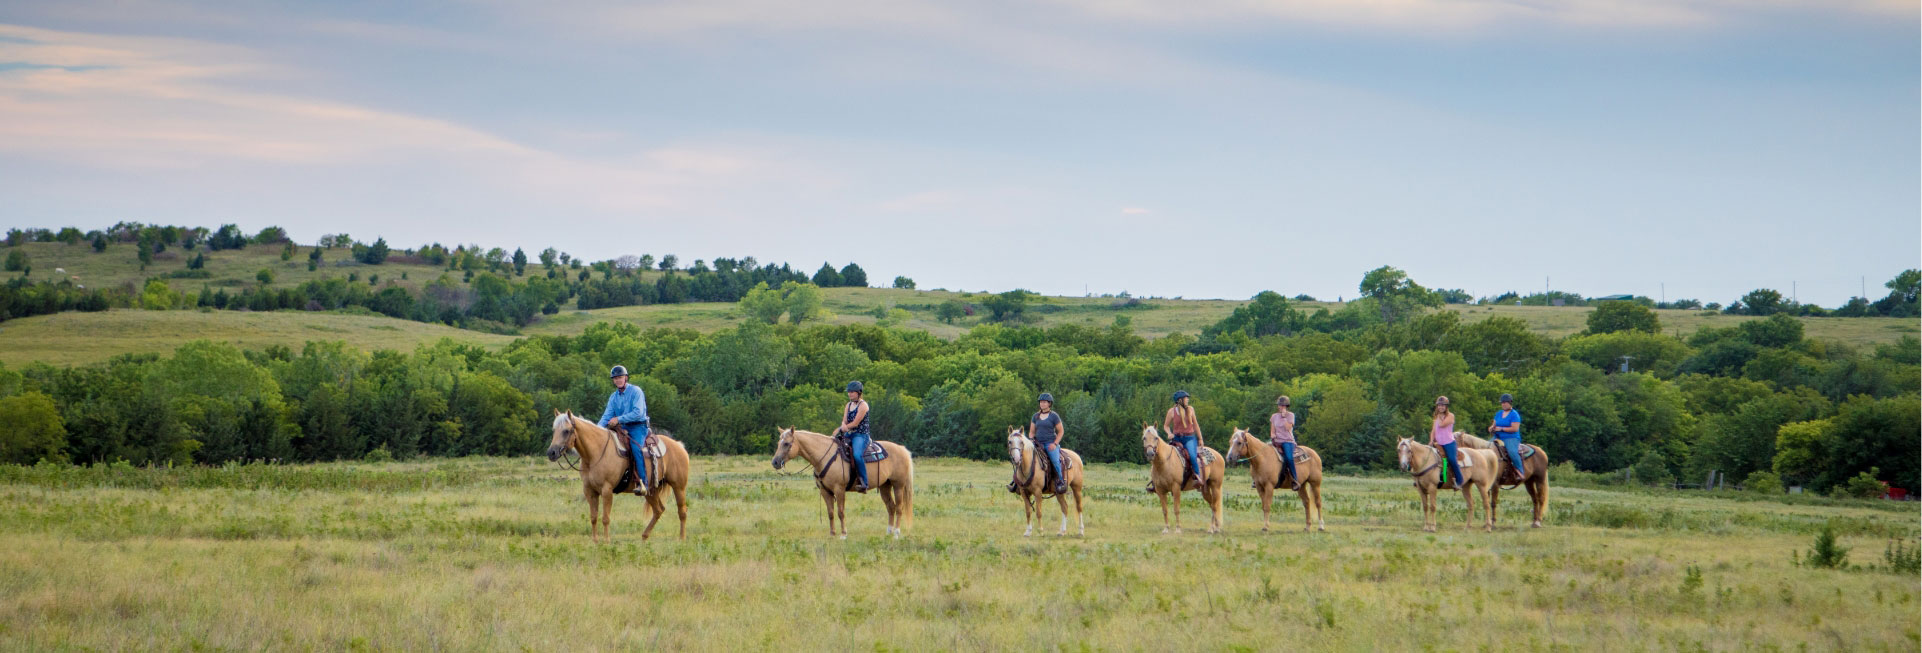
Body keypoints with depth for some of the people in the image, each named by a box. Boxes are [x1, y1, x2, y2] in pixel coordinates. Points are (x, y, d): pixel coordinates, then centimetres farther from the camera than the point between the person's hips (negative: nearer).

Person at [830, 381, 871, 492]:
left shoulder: (863, 405, -8)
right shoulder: (849, 405, 17)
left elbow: (855, 423, -13)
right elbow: (845, 420, 12)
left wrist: (840, 429, -11)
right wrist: (843, 425, -13)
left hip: (861, 436, -9)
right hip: (849, 435, 9)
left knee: (857, 455, -34)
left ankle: (864, 483, -35)